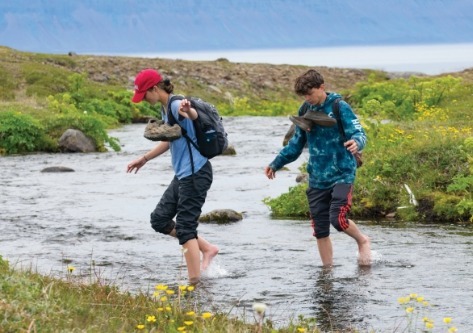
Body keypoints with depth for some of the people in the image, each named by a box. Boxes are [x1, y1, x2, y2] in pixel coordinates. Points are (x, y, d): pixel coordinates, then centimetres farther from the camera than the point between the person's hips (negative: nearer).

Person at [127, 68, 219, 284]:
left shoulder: (176, 105, -16)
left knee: (185, 226, -10)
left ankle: (194, 282, -8)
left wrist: (188, 110, -65)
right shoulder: (164, 109, 13)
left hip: (195, 173, -10)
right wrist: (144, 159, 36)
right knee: (159, 219, 13)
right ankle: (206, 249, 17)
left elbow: (194, 115, -41)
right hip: (182, 175, 10)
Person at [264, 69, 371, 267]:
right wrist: (276, 164, 20)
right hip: (317, 179, 6)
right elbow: (296, 143, 20)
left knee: (337, 219, -19)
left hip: (341, 174, -6)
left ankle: (362, 241, 10)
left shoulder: (339, 107, -8)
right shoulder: (305, 111, 8)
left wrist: (356, 142, -40)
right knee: (320, 229, 4)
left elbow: (359, 133, -16)